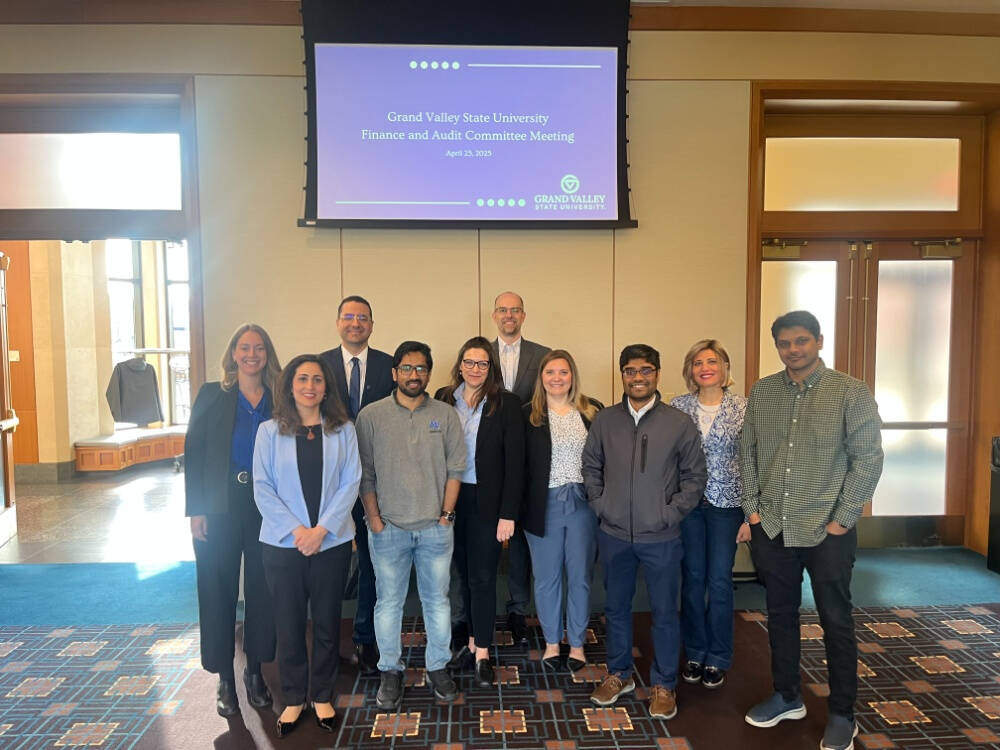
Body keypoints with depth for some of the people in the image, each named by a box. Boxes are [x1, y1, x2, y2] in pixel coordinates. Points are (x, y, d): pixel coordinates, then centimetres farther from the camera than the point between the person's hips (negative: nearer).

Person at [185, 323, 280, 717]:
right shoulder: (212, 395, -1)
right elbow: (193, 454, -3)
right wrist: (195, 510, -8)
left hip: (267, 509, 1)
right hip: (220, 509, -1)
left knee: (262, 590, 10)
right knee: (219, 591, 7)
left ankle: (255, 671, 28)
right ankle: (225, 678, 23)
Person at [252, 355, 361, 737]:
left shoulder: (343, 430, 1)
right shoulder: (270, 431, 1)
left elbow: (350, 482, -4)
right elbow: (262, 487, -3)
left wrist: (322, 529, -13)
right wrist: (295, 530, -13)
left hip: (332, 543, 0)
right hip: (283, 544, 0)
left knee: (327, 622, 10)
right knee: (289, 624, 9)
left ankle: (322, 696, 28)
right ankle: (293, 699, 27)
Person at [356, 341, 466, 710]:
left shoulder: (445, 414, 2)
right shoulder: (371, 416, -1)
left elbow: (455, 468, 3)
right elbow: (365, 473, 0)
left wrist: (446, 513, -2)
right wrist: (373, 518, -5)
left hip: (435, 527, 1)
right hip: (388, 527, -1)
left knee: (437, 599, 11)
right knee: (389, 602, 9)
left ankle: (438, 667, 26)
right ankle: (390, 672, 25)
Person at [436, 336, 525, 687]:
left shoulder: (506, 404, -6)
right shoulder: (443, 399, 2)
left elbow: (514, 462, -7)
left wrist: (508, 514, -10)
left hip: (487, 503, -3)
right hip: (451, 500, 3)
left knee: (482, 578, 3)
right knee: (465, 575, 13)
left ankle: (482, 653, 16)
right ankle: (473, 641, 28)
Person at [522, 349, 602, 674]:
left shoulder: (593, 411, 1)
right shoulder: (528, 415, -2)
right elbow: (518, 464, -2)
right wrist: (518, 509, -7)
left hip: (583, 504, 1)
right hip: (544, 505, 0)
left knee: (580, 577, 12)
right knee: (547, 578, 12)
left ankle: (576, 643, 29)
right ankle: (551, 641, 31)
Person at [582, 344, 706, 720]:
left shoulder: (679, 423, -6)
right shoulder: (604, 420, 0)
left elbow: (695, 475, -1)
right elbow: (591, 466, 9)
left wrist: (671, 512, -7)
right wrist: (599, 504, 1)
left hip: (661, 537, -2)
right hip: (614, 535, 2)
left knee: (664, 612, 10)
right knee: (616, 607, 16)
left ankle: (663, 684, 28)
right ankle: (618, 674, 35)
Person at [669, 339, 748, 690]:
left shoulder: (743, 407, -4)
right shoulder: (677, 407, 0)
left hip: (726, 503, -1)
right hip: (687, 503, 2)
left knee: (720, 581, 5)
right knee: (692, 579, 10)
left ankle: (717, 659, 23)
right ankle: (694, 654, 28)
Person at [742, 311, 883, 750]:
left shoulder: (851, 393, -7)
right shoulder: (761, 392, 4)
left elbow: (868, 458, -8)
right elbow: (748, 453, 8)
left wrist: (843, 519, -10)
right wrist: (752, 509, 3)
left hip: (827, 532, -3)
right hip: (771, 529, 4)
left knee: (836, 622, 10)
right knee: (780, 615, 16)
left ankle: (842, 715, 27)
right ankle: (787, 697, 34)